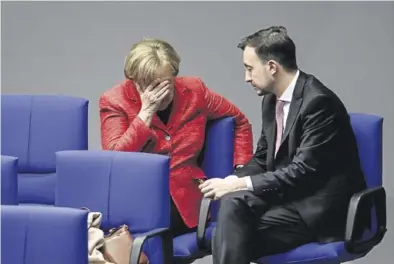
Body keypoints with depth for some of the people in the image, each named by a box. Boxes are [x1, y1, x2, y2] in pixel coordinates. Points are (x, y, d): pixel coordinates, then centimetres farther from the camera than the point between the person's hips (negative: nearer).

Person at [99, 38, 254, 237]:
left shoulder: (194, 91, 5)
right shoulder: (114, 101, -3)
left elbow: (240, 122, 19)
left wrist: (242, 169, 6)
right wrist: (146, 111, -16)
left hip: (183, 199, 0)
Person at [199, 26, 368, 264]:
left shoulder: (318, 102, -18)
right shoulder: (272, 99, 9)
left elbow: (304, 172, -22)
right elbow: (262, 159, 15)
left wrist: (240, 184, -20)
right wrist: (232, 182, -7)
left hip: (320, 208, -7)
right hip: (289, 194, 7)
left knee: (233, 237, -22)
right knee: (233, 202, -22)